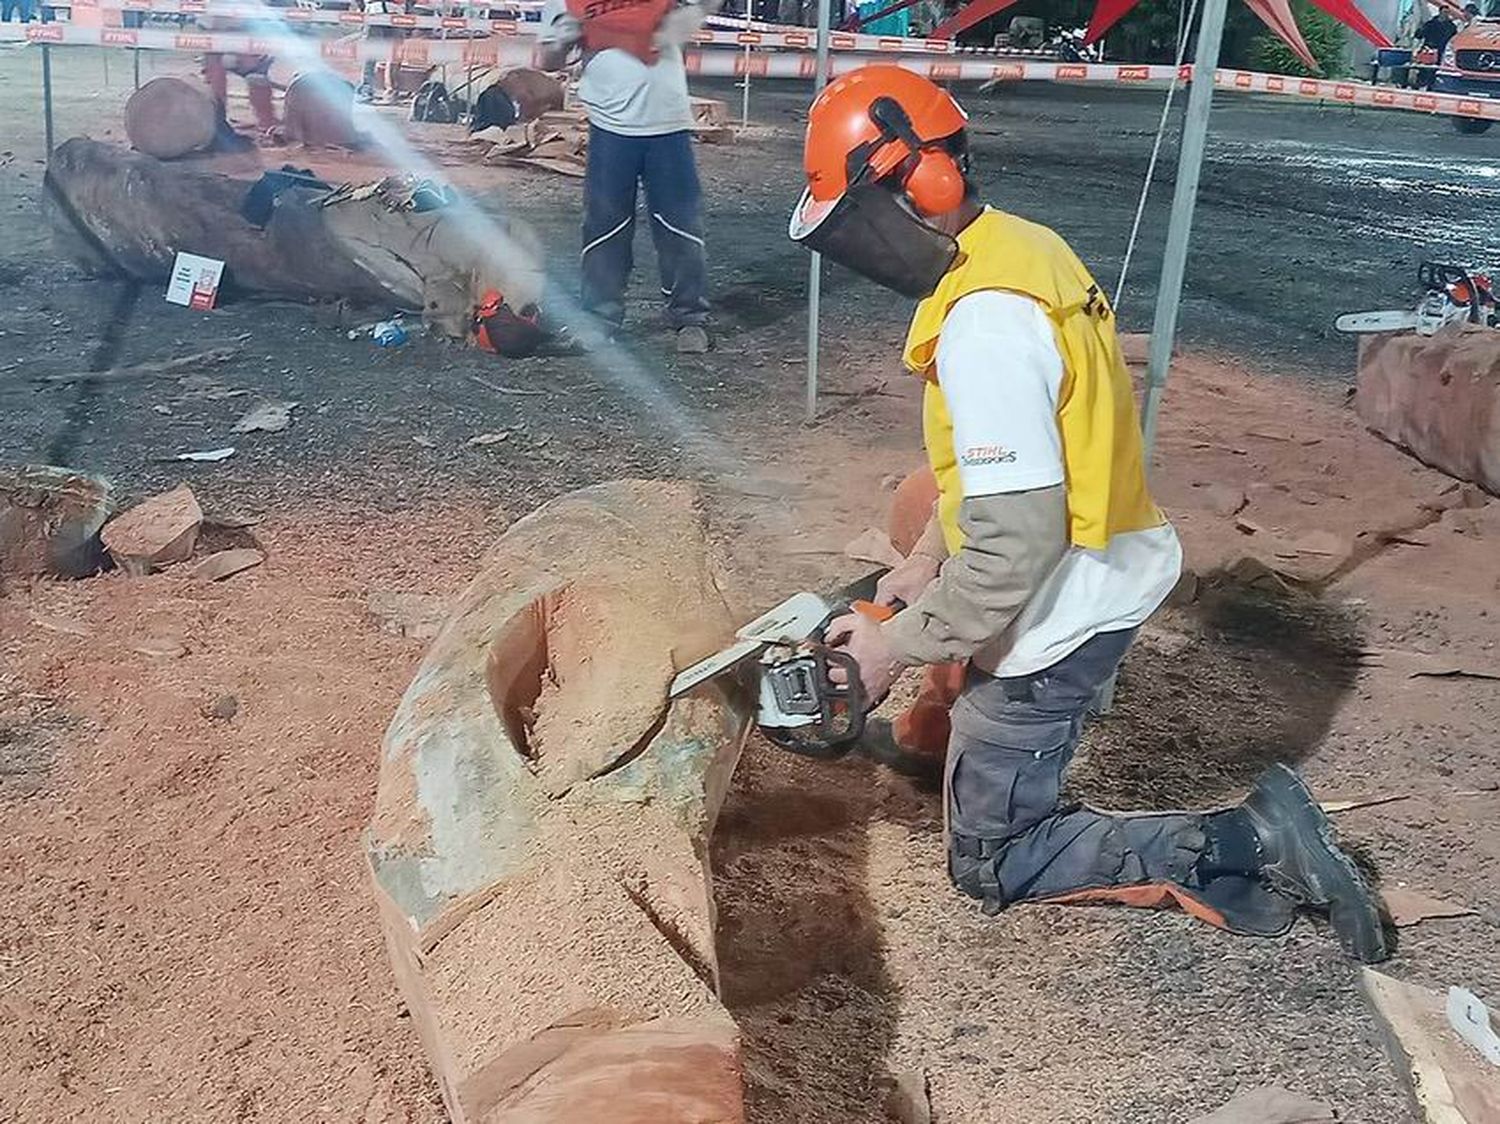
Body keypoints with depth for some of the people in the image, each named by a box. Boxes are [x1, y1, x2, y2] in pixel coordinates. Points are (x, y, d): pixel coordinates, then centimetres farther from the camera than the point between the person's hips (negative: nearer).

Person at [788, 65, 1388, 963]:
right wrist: (928, 558, 14)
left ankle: (1247, 844, 2)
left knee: (991, 864, 7)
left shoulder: (984, 325, -28)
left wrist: (897, 647, -18)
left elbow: (1015, 543, -30)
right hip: (1105, 570, 9)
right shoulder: (1022, 248, 3)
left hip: (1055, 618, -9)